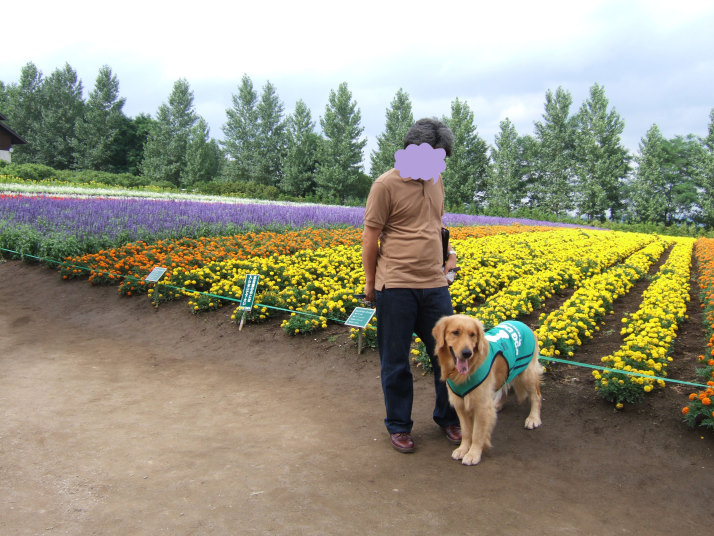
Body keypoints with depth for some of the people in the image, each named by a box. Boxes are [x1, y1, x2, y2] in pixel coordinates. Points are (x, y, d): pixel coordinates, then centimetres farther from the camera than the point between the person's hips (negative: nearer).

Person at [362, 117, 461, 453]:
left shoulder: (435, 180, 11)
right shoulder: (386, 185, -9)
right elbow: (370, 240, -5)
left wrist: (446, 253, 12)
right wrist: (370, 284, 0)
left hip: (434, 285, 6)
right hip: (395, 287, -5)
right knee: (395, 361, 7)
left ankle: (448, 418, 33)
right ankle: (398, 426, 26)